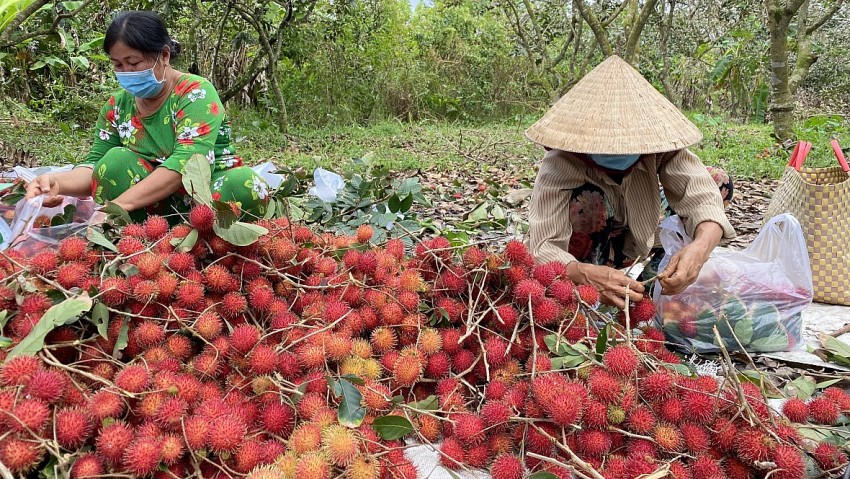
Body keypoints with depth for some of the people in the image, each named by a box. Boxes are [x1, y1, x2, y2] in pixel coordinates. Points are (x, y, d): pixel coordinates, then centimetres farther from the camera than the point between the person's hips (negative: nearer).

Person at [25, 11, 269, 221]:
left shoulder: (196, 93, -15)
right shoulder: (117, 106, 2)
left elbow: (185, 163, -28)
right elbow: (96, 167, -1)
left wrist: (119, 204, -36)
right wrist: (58, 182, -25)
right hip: (158, 203, 4)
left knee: (247, 184, -34)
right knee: (116, 160, -21)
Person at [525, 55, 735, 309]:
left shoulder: (660, 141, -26)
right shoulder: (560, 165, -35)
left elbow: (702, 197, -33)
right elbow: (543, 247, -43)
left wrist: (699, 248, -55)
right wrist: (588, 275, -63)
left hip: (638, 239, 4)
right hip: (591, 255, -4)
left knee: (719, 181, -8)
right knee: (587, 201, -36)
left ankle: (652, 269, -4)